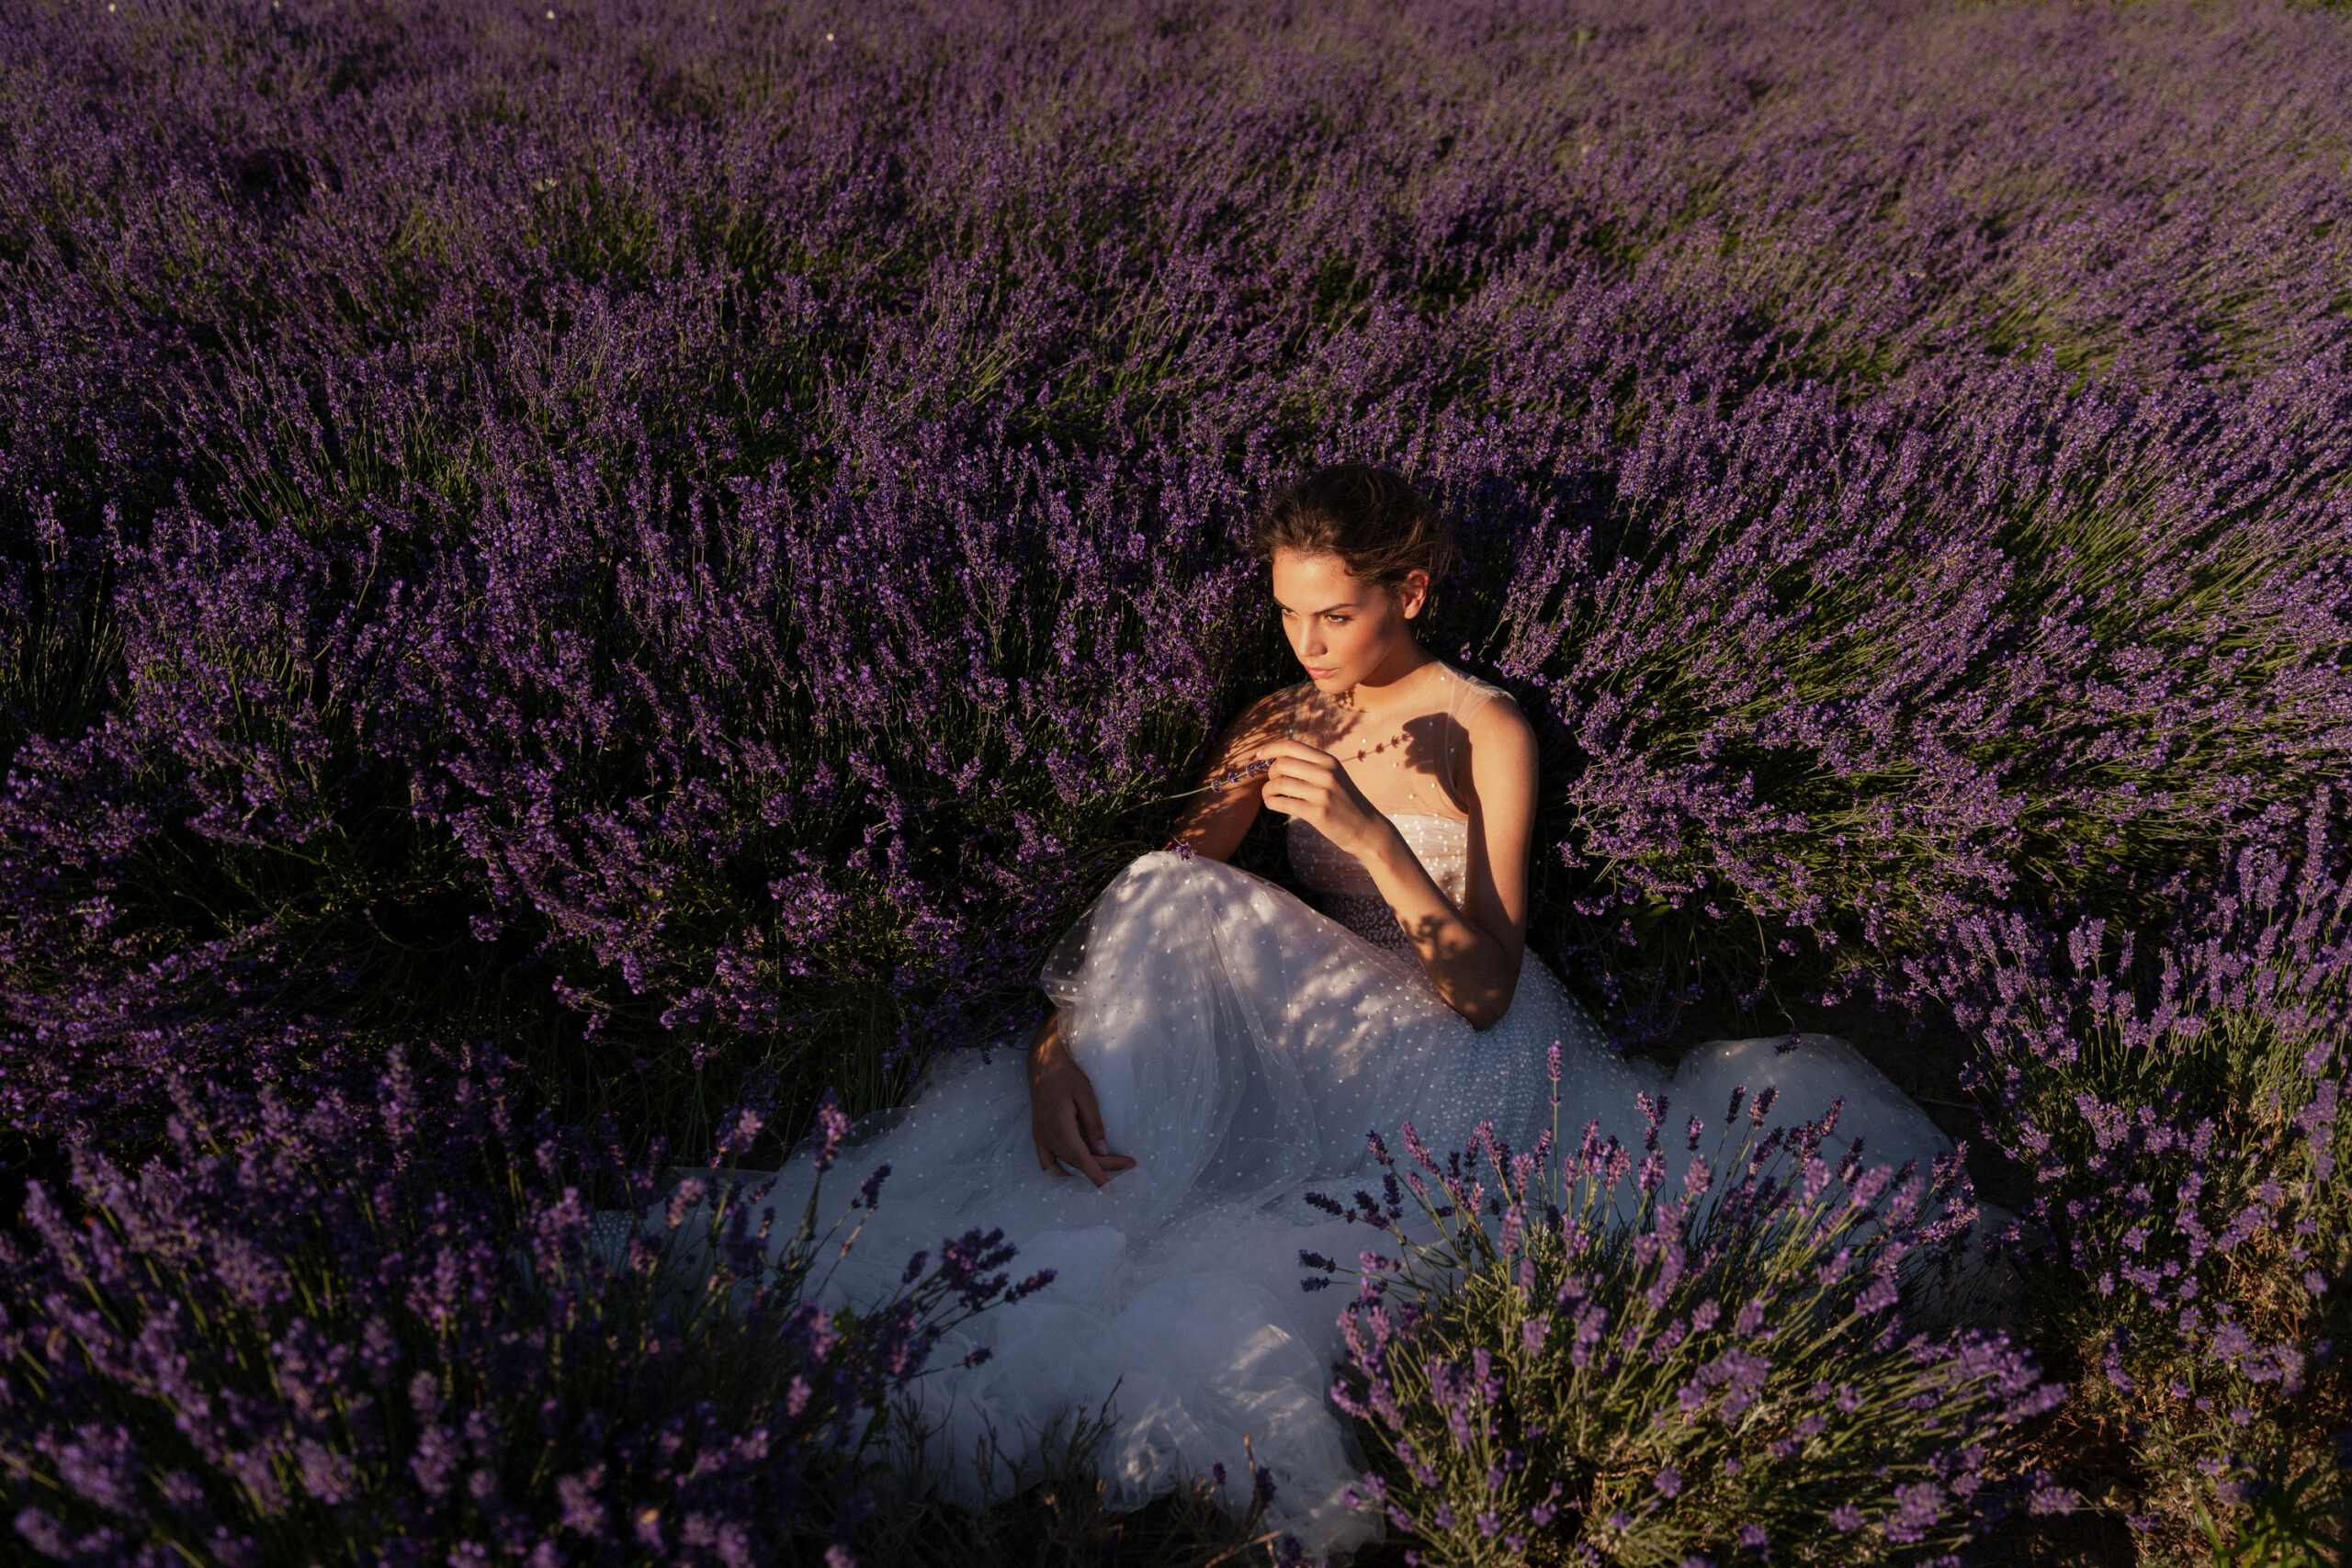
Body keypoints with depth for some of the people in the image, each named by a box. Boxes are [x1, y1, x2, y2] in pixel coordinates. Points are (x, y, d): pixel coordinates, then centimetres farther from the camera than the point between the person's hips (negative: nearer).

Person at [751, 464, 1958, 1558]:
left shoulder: (1485, 732, -8)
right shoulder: (1276, 729, 5)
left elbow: (1486, 991, -16)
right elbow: (1142, 916, -2)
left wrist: (1371, 833, -29)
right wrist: (1055, 1046, -20)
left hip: (1468, 1054, -5)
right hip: (1320, 1038, 5)